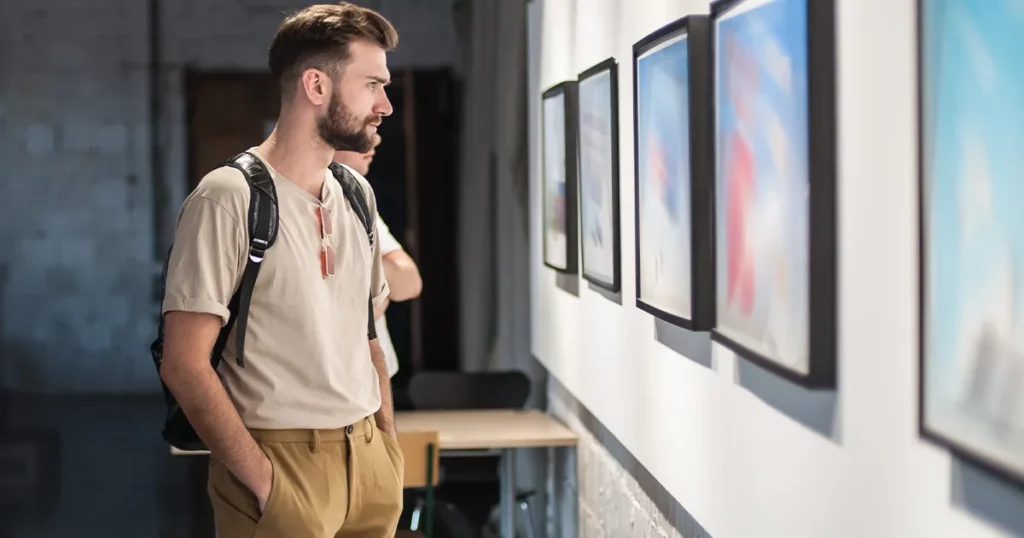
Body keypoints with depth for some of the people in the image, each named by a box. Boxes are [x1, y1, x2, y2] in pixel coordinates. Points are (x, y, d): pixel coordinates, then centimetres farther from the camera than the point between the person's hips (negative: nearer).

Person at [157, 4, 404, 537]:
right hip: (283, 460, -7)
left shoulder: (357, 195, 10)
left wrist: (388, 443, 7)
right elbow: (184, 365, -16)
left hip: (368, 458, 7)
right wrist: (263, 480, -17)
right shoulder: (228, 198, -12)